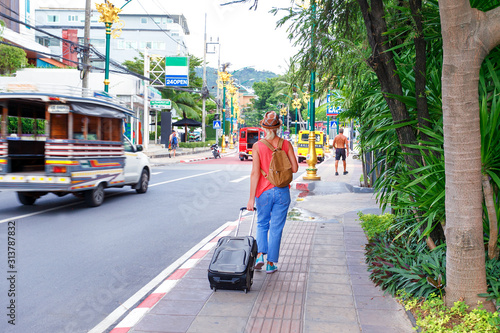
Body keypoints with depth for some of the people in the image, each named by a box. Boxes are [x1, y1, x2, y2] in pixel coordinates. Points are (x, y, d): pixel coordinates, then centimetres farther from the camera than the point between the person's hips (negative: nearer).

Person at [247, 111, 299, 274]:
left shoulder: (257, 146, -8)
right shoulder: (286, 144, -3)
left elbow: (255, 173, -11)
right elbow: (294, 168, -2)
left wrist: (251, 198, -8)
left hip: (264, 192, -1)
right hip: (282, 192, 1)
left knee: (262, 224, 20)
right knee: (276, 228, 10)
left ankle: (260, 254, 4)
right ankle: (271, 263, 15)